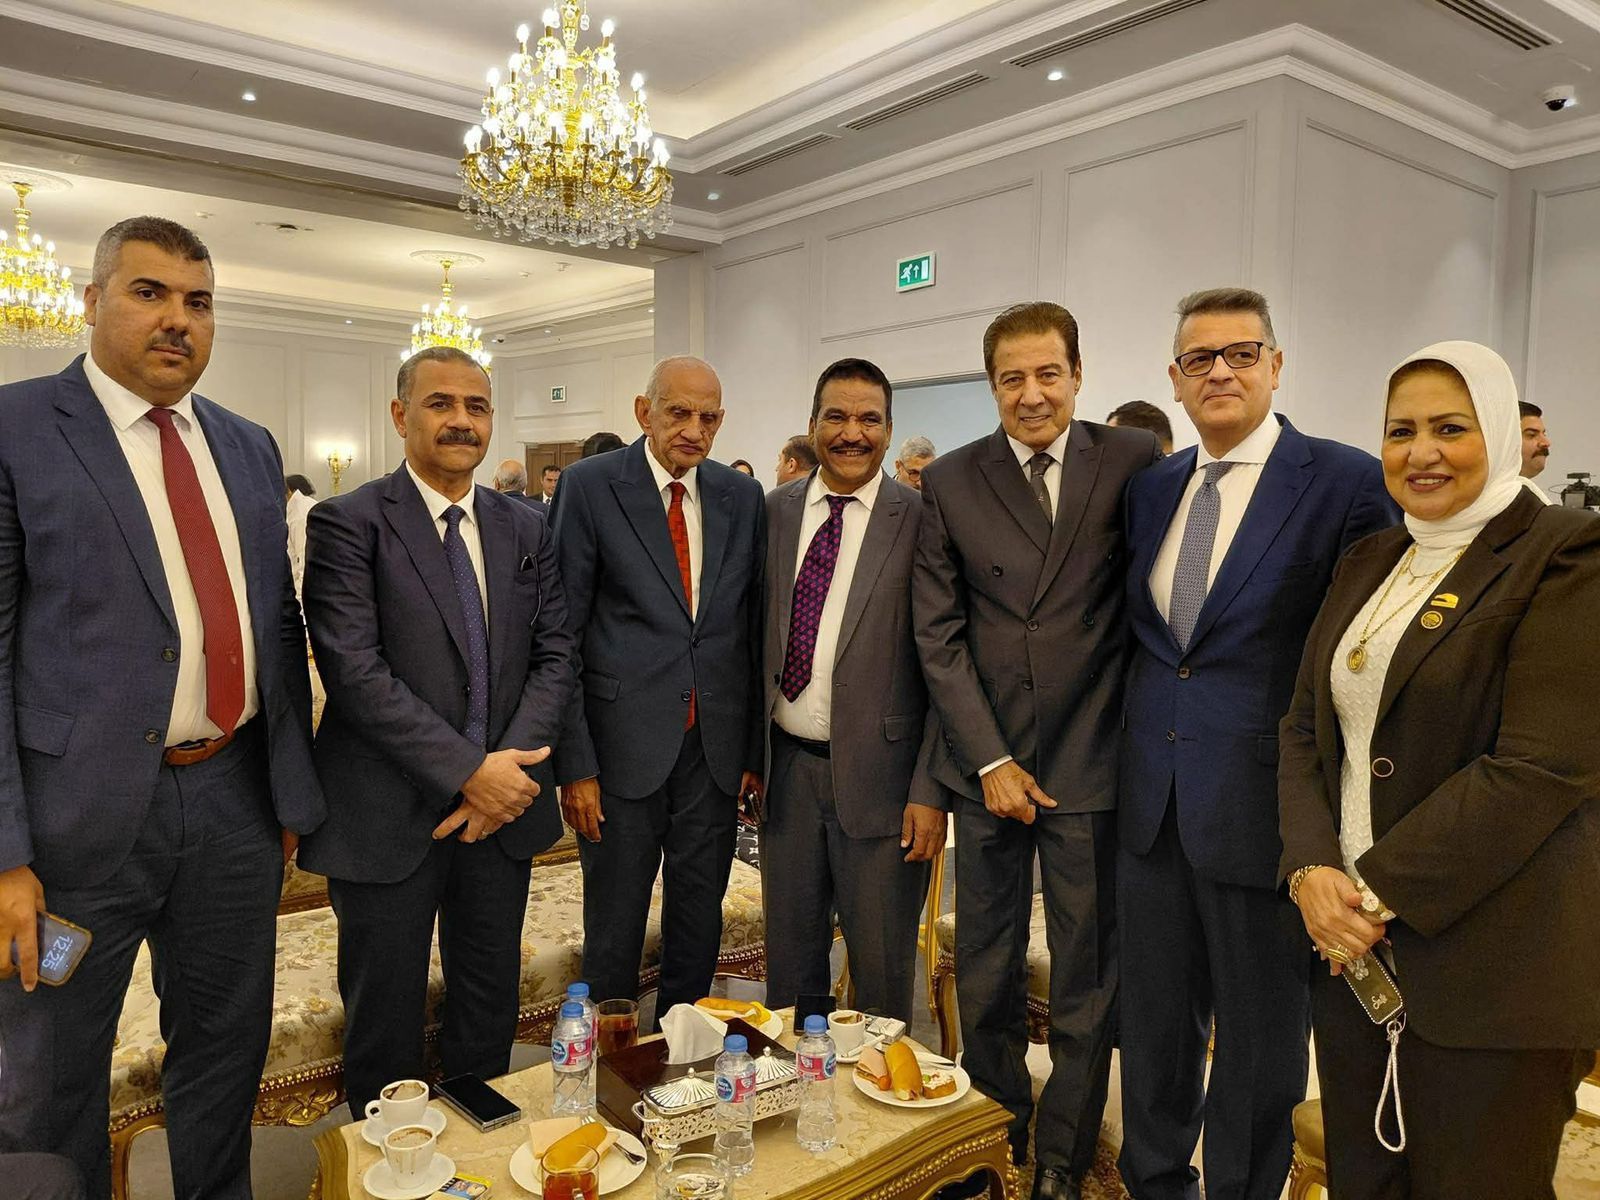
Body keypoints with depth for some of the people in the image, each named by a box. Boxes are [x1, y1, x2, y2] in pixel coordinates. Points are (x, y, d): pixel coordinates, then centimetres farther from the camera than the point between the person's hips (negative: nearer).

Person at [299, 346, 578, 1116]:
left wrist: (508, 766, -12)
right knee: (385, 1021, 12)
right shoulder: (349, 523, -7)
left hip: (500, 803, 4)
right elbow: (355, 671, -16)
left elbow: (556, 656, 3)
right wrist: (469, 772, -18)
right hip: (389, 814, -4)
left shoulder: (526, 529, 8)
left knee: (491, 1009, 18)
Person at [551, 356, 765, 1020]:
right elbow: (562, 631, -7)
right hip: (625, 742, -3)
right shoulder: (590, 485, -5)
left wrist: (757, 748, 6)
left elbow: (755, 627, 8)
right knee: (614, 926, 10)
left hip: (717, 747, 4)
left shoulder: (742, 496, 6)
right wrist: (574, 763, -11)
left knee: (699, 921, 15)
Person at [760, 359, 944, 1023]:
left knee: (882, 965, 11)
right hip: (786, 764, 4)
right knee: (788, 953, 18)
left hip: (879, 773, -4)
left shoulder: (922, 520, -8)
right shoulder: (775, 510, 5)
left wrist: (931, 790, -12)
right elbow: (756, 637, 9)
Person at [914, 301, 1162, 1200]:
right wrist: (990, 761, -6)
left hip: (1093, 762, -1)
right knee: (986, 974, 14)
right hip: (988, 763, 1)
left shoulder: (1133, 461, -3)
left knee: (1087, 981, 11)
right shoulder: (951, 481, 0)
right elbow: (938, 633, -1)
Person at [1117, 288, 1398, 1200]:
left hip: (1260, 803, -5)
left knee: (1260, 1030, 13)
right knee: (1155, 1014, 19)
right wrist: (1136, 751, 10)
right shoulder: (1152, 486, 8)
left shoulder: (1347, 482, -9)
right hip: (1153, 798, 5)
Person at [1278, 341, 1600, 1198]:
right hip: (1352, 948, 6)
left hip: (1484, 966, -6)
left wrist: (1378, 892, -17)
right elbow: (1304, 727, 9)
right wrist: (1312, 871, -7)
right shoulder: (1368, 564, 11)